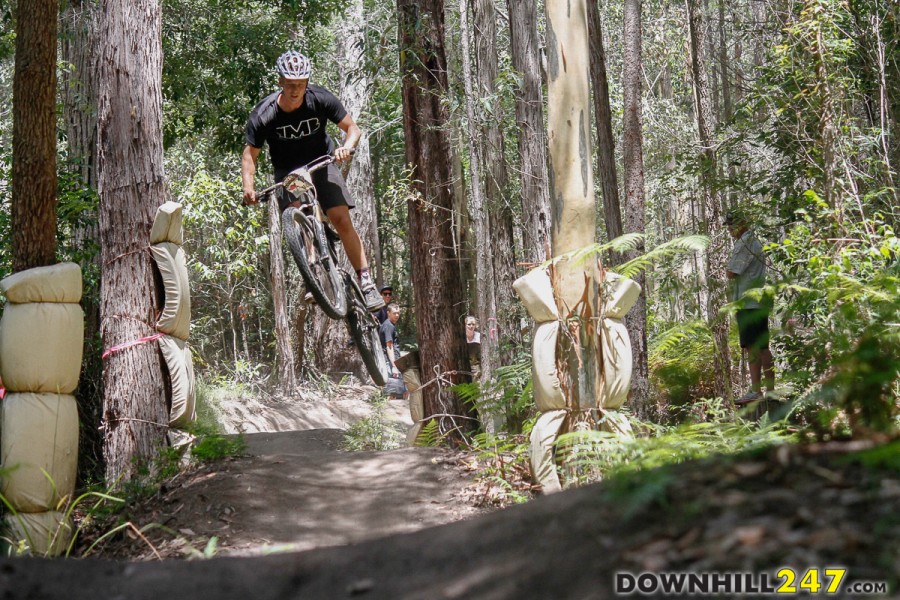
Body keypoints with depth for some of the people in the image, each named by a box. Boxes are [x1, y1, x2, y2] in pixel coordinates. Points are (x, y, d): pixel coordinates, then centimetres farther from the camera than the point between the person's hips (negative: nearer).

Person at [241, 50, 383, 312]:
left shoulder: (320, 99, -19)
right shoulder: (263, 115, -21)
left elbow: (352, 128, -10)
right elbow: (250, 153, -12)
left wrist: (346, 147, -32)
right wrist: (248, 186, -27)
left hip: (321, 164, 0)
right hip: (287, 172, 0)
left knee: (341, 219, -15)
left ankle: (366, 282, -10)